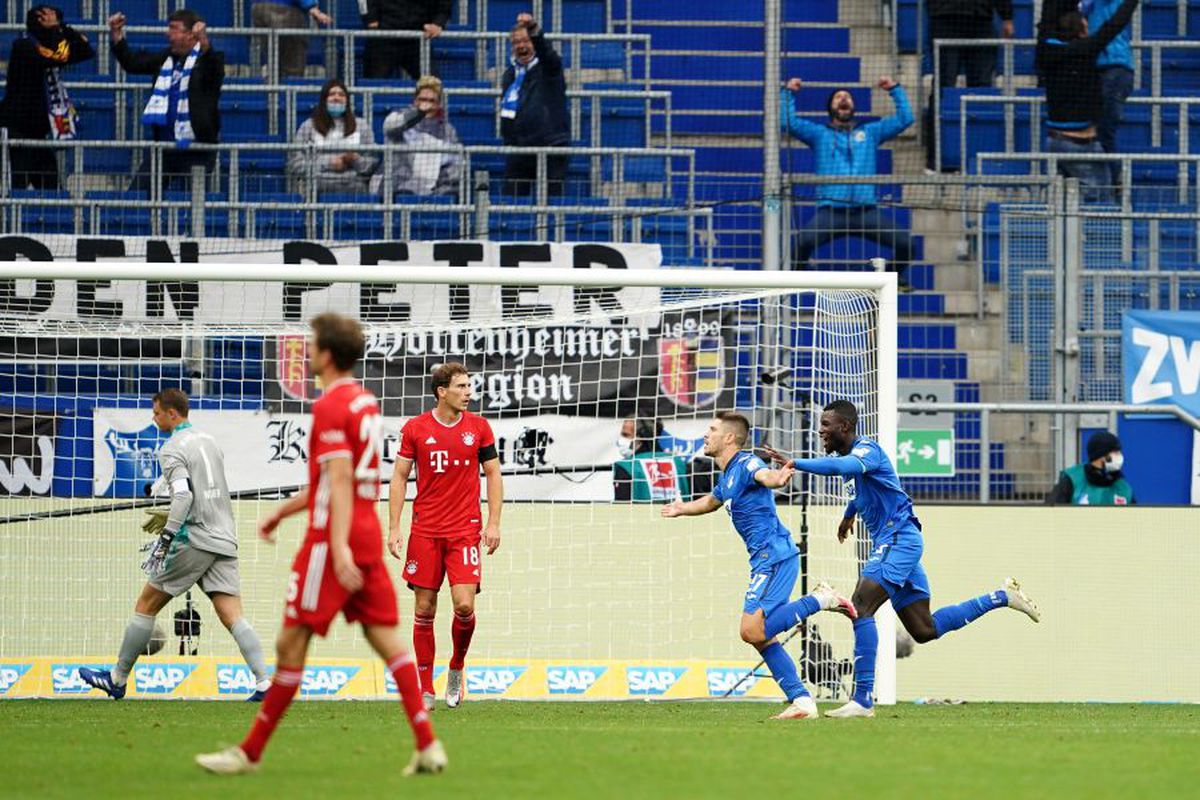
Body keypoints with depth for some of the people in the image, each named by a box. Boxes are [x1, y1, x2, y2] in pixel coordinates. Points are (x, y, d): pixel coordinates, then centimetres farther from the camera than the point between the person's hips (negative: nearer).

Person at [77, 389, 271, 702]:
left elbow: (184, 495, -21)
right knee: (232, 616, -2)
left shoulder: (172, 450, -6)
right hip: (225, 540, 7)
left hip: (194, 541, -7)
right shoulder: (209, 441, 18)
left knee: (147, 604, 7)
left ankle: (118, 679, 13)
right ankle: (264, 682, -19)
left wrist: (167, 538, -23)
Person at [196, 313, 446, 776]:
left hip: (333, 539, -9)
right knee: (385, 637, 5)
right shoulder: (365, 402, 17)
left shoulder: (331, 406, -12)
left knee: (291, 642, -2)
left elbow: (340, 480, -21)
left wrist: (339, 547, -27)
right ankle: (427, 746, -5)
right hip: (369, 534, 9)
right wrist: (282, 512, 33)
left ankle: (251, 752, 4)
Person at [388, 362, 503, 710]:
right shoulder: (415, 429, 1)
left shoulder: (478, 427, 4)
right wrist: (394, 527, -2)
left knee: (464, 605, -13)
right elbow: (399, 477, 5)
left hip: (465, 531, 0)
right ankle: (425, 689, 10)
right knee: (424, 611, 1)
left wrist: (493, 523, 0)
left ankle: (457, 668, 14)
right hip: (425, 532, 0)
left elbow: (493, 475, 9)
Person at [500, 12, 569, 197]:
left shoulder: (548, 66, -2)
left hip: (550, 147, -6)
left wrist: (534, 31, -44)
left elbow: (545, 51, -26)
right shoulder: (510, 73, 15)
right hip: (517, 150, 6)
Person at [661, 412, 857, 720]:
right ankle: (801, 701, 6)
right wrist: (682, 509, 57)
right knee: (761, 637, 8)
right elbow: (712, 501, 44)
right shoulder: (727, 477, 20)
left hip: (774, 556, -10)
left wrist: (778, 477, -58)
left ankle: (819, 600, -10)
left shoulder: (745, 464, -10)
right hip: (766, 559, 10)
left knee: (752, 631, -20)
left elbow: (765, 475, -35)